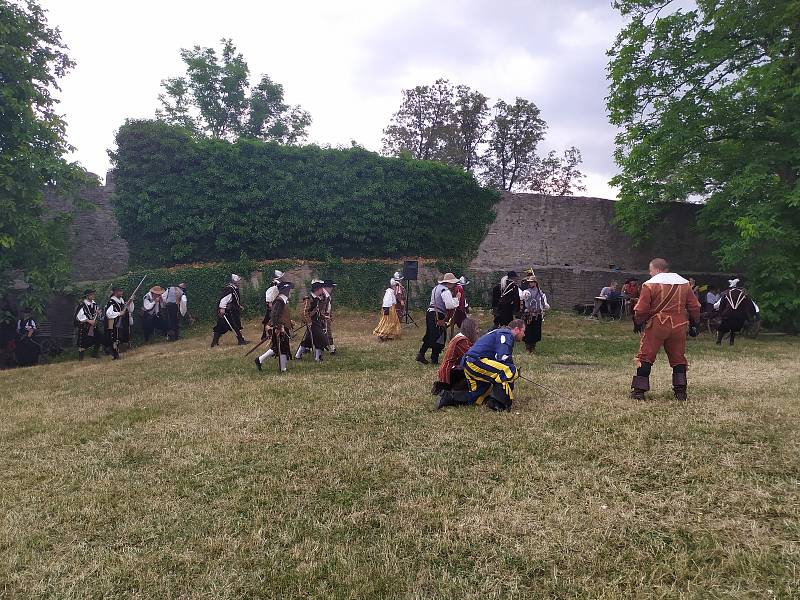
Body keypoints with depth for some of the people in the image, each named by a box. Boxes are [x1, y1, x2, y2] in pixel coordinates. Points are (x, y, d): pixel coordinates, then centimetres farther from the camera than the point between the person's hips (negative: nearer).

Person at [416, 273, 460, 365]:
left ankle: (421, 354, 18)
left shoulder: (436, 288, 17)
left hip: (430, 313, 10)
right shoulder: (446, 291, -14)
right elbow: (450, 306, -23)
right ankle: (434, 359, 5)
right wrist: (456, 301, -4)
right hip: (438, 316, -10)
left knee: (429, 336, 17)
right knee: (438, 337, -1)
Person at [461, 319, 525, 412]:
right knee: (511, 371, -17)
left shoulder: (500, 332, 27)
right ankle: (499, 403, -14)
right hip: (476, 362, -11)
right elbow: (502, 358, -16)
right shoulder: (506, 334, -5)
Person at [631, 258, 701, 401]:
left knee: (645, 357, 3)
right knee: (678, 358, 15)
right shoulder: (684, 283, 8)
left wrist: (637, 323, 6)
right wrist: (693, 324, 19)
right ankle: (680, 391, 15)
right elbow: (694, 307, 9)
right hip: (679, 326, 4)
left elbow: (641, 310, -10)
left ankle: (639, 391, 2)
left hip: (656, 326, -4)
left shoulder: (650, 284, -8)